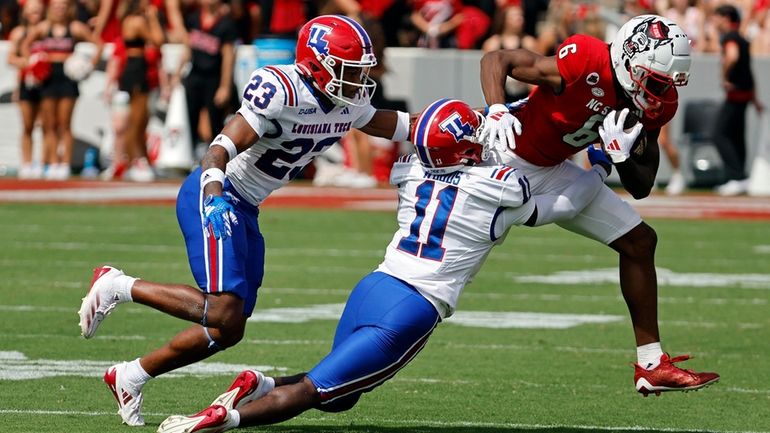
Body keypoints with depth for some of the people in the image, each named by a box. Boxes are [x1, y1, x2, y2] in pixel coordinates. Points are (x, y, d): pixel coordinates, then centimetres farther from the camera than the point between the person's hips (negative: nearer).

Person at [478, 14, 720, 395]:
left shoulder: (656, 105, -8)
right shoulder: (584, 64, -30)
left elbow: (641, 188, -4)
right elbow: (496, 59, -24)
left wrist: (622, 153, -24)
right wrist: (496, 111, -41)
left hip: (550, 173, 8)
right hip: (504, 159, -8)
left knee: (639, 242, 6)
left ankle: (651, 365, 12)